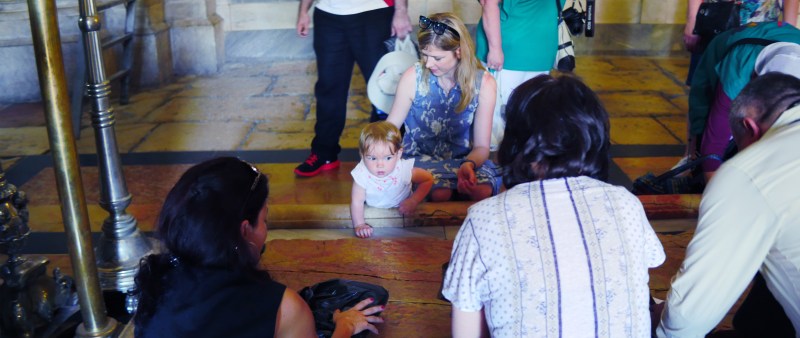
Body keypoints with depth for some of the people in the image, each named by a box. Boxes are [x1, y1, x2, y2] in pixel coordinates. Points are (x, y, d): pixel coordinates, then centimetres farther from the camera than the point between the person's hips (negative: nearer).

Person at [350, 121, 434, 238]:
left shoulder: (404, 170, -36)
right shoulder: (361, 175, -36)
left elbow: (428, 179, -19)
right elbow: (357, 201, -25)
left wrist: (413, 201, -26)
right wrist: (359, 225, -29)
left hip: (401, 209, -1)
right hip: (374, 210, 1)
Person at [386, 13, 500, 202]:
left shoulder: (483, 83, -10)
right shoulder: (413, 77, -11)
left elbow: (481, 146, -8)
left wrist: (469, 164, -31)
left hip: (465, 157, 1)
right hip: (420, 156, 0)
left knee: (483, 191, -32)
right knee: (439, 194, -33)